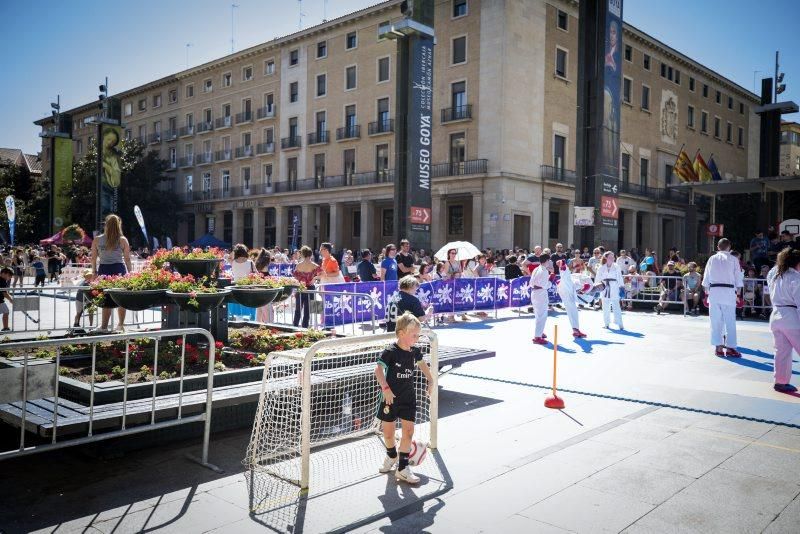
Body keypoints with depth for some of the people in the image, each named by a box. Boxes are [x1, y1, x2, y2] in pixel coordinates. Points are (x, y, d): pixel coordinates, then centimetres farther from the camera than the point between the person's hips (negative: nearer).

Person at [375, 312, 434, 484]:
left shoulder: (415, 351, 0)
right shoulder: (391, 352, -18)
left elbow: (422, 364, 20)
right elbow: (378, 369, -22)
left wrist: (430, 381, 18)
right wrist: (386, 388, -29)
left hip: (408, 398, 4)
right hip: (390, 398, -4)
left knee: (408, 430, -3)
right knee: (388, 432, 7)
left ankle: (402, 468, 5)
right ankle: (392, 455, 38)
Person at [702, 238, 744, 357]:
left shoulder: (712, 259, 8)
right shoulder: (733, 259, 3)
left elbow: (706, 277, 9)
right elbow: (738, 277, 4)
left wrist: (707, 292, 17)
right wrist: (738, 292, 12)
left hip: (714, 291, 2)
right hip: (728, 291, -2)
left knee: (716, 320, 6)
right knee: (730, 320, 2)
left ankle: (718, 347, 9)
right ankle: (730, 347, 2)